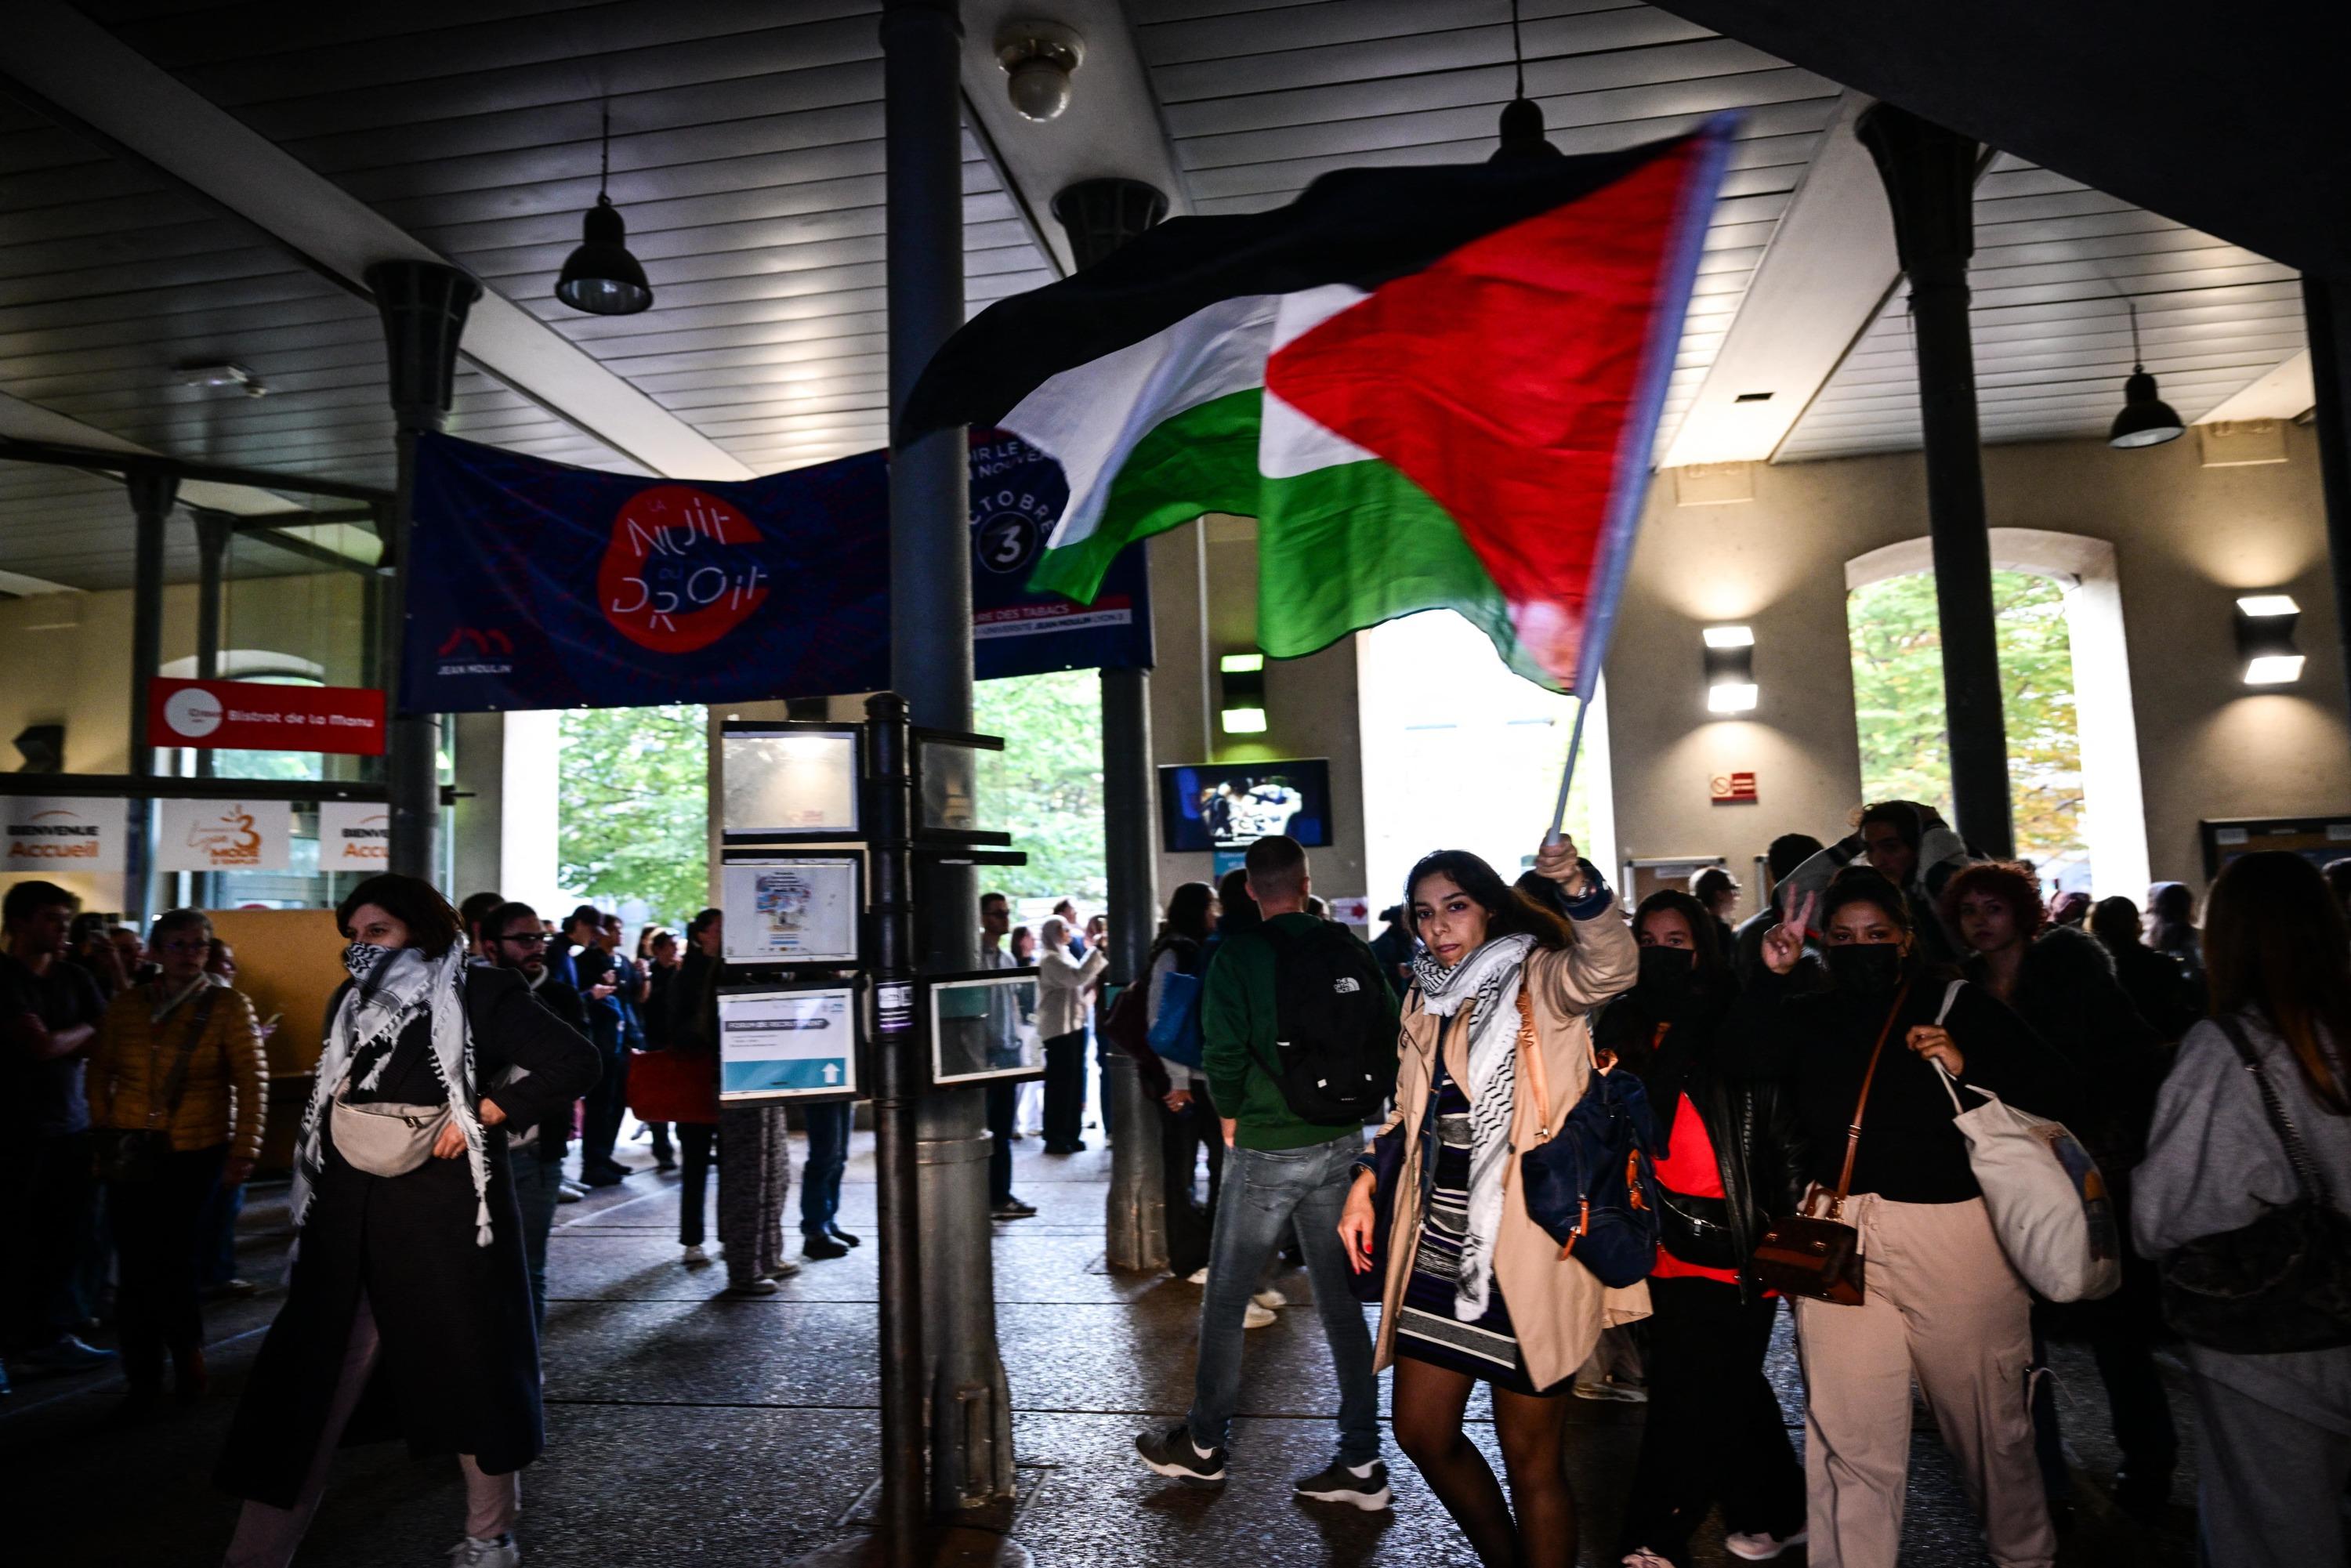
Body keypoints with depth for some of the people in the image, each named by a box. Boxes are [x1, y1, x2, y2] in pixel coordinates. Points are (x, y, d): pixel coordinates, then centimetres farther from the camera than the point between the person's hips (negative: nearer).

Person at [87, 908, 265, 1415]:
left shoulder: (229, 1006, -3)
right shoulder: (127, 1005, 6)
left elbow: (251, 1082, -4)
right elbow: (101, 1070, 14)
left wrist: (244, 1151, -8)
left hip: (196, 1153, -3)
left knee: (172, 1259, -3)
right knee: (134, 1266, 3)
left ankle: (186, 1351, 24)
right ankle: (143, 1377, 18)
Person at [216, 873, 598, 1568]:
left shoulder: (479, 994, -8)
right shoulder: (351, 1004, 13)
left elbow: (575, 1063, -15)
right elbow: (328, 1104, 23)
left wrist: (481, 1115, -19)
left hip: (447, 1219, -6)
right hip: (349, 1223, 6)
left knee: (468, 1371, 6)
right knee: (306, 1378, 7)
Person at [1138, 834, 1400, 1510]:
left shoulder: (1240, 955, -10)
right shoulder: (1349, 948, 2)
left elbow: (1223, 1051, -16)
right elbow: (1387, 1040, 3)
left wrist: (1232, 1119, 0)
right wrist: (1350, 1104, 12)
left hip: (1265, 1149, -4)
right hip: (1342, 1143, 5)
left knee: (1225, 1301, 11)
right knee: (1342, 1301, 12)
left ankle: (1202, 1446, 26)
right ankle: (1360, 1463, 17)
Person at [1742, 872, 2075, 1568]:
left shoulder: (1963, 1006, 3)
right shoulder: (1810, 1017, 9)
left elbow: (2055, 1089, -3)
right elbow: (1746, 1059, -8)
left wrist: (1967, 1068, -17)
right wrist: (1772, 975, -15)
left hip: (1955, 1232, -1)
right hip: (1841, 1235, 2)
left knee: (1989, 1420, 13)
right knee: (1848, 1437, 5)